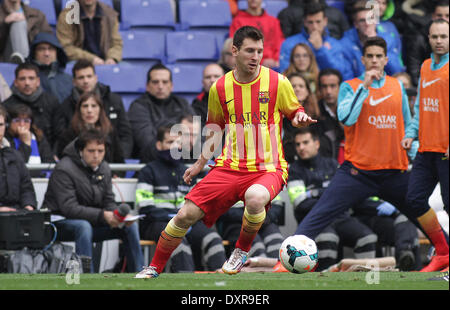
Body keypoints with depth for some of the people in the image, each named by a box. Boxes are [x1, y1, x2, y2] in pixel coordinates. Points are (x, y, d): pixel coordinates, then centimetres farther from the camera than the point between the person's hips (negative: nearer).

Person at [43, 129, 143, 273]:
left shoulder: (104, 168, 5)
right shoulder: (64, 169, -19)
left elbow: (109, 202, 6)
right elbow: (69, 208, -26)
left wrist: (120, 216, -19)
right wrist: (102, 215, -35)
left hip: (92, 222, 7)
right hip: (60, 222, -7)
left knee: (131, 226, -8)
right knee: (83, 226, -39)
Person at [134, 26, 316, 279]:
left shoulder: (278, 82, -3)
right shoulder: (219, 89, 6)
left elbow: (295, 112, 10)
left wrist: (300, 118, -14)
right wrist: (200, 164, 17)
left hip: (268, 168, -3)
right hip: (229, 167, 3)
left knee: (254, 197, -38)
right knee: (186, 215, -8)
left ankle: (242, 251, -8)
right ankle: (155, 267, 15)